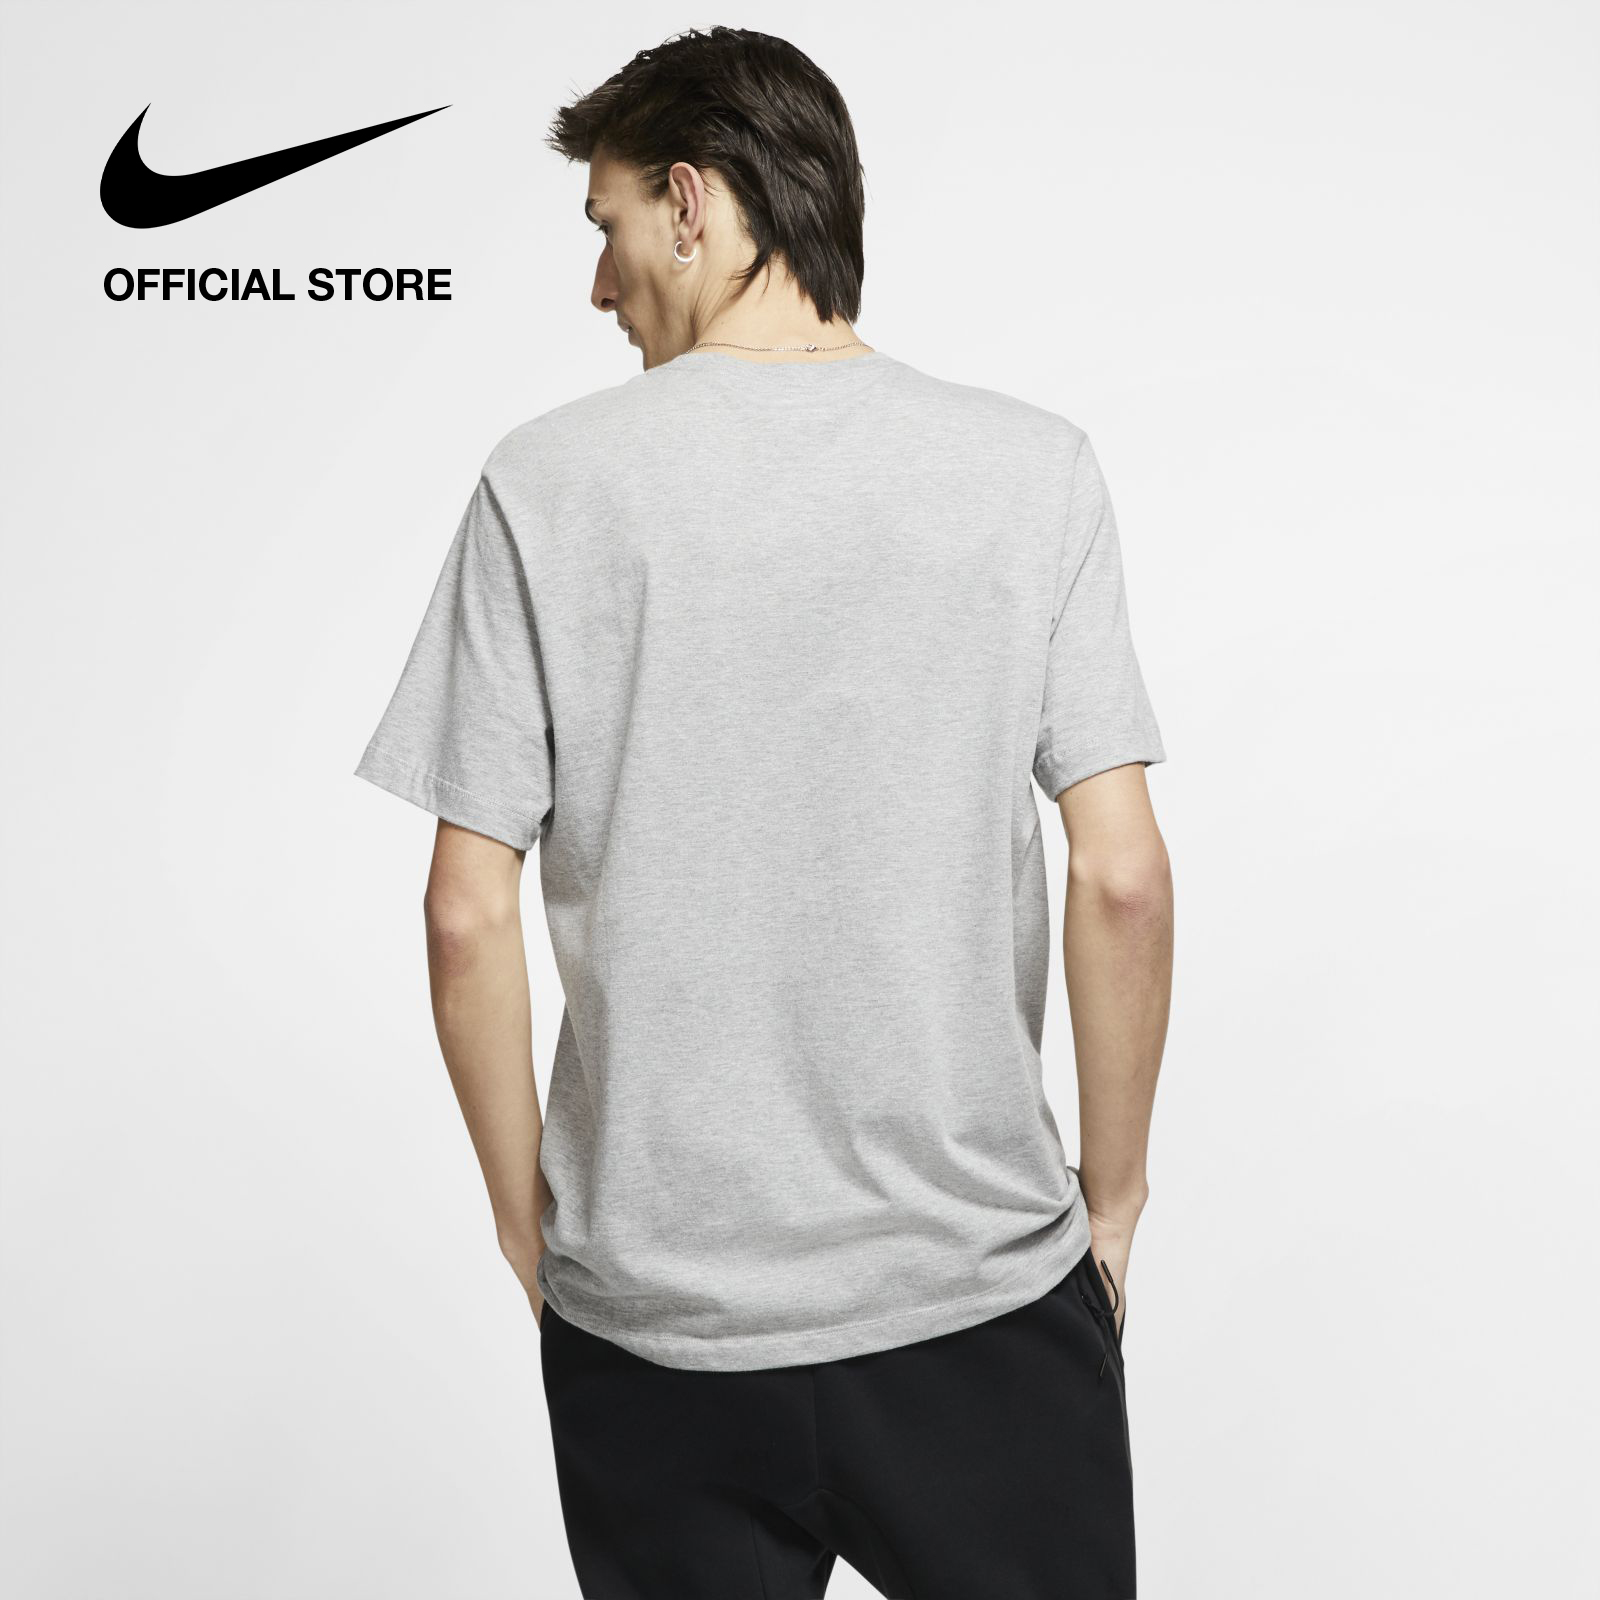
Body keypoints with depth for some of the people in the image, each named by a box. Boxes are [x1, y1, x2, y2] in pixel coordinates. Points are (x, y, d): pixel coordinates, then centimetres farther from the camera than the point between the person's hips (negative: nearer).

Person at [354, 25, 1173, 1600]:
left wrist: (528, 1218, 6)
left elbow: (469, 914, -7)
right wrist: (1113, 1190, 5)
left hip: (654, 1303, 0)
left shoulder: (547, 481, -7)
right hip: (988, 1288, 0)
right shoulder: (1034, 467, -5)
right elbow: (1124, 880, -9)